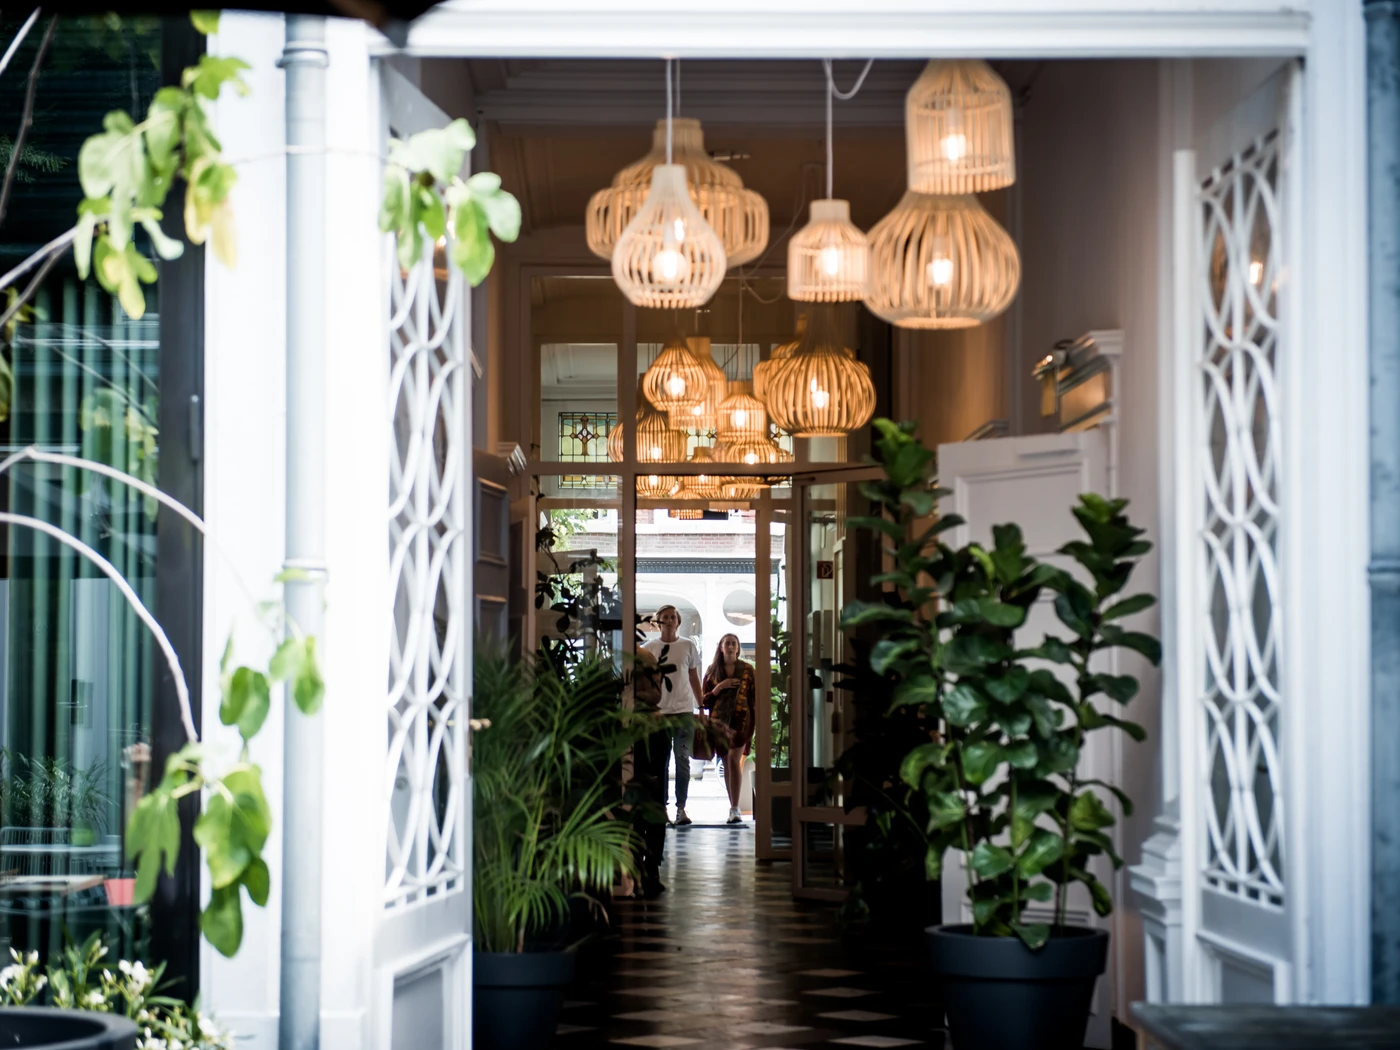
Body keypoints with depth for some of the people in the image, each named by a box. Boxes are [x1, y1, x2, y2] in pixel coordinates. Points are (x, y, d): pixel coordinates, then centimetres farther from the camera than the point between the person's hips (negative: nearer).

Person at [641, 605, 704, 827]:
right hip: (657, 711, 0)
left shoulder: (688, 646, 7)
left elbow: (694, 678, 13)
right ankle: (661, 807, 9)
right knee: (659, 761, 3)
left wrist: (702, 707, 10)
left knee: (682, 759, -5)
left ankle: (681, 808, -4)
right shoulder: (648, 648, 5)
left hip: (684, 711, 0)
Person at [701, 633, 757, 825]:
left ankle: (735, 808, -19)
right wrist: (719, 687, -8)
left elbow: (755, 696, 7)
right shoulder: (712, 670, 10)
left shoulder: (747, 669, 6)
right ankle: (733, 807, 13)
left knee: (734, 760, -16)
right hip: (719, 720, 3)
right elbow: (705, 701, 8)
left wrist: (756, 722, 0)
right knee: (727, 763, 6)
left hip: (741, 718, -3)